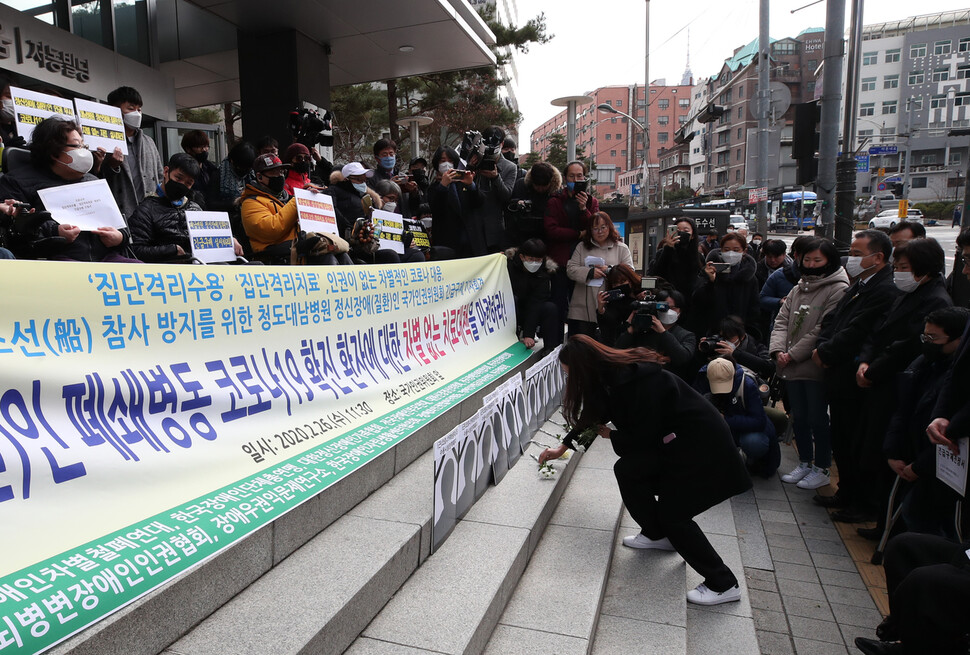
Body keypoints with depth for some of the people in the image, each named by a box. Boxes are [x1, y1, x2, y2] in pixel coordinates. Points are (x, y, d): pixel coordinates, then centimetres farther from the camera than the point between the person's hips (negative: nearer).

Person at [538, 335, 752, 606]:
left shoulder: (634, 380, -28)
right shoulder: (612, 373, 0)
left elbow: (642, 438, -21)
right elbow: (594, 414, 16)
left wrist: (611, 436, -1)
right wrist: (562, 447, 26)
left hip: (702, 442, -9)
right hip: (675, 439, 9)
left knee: (674, 513, -4)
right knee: (627, 470, 4)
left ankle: (723, 585, 10)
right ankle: (657, 535, 24)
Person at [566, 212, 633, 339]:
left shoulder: (621, 248, 11)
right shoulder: (581, 247, 14)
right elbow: (570, 269, 4)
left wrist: (609, 270, -13)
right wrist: (590, 272, -13)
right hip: (583, 308, 1)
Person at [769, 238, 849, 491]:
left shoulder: (838, 289, -10)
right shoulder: (799, 288, 14)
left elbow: (823, 330, -18)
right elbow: (782, 320, 9)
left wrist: (794, 354, -16)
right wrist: (778, 349, -7)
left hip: (816, 367, -7)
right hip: (792, 367, 7)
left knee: (817, 418, 3)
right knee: (799, 417, 16)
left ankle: (821, 469, 19)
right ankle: (804, 463, 31)